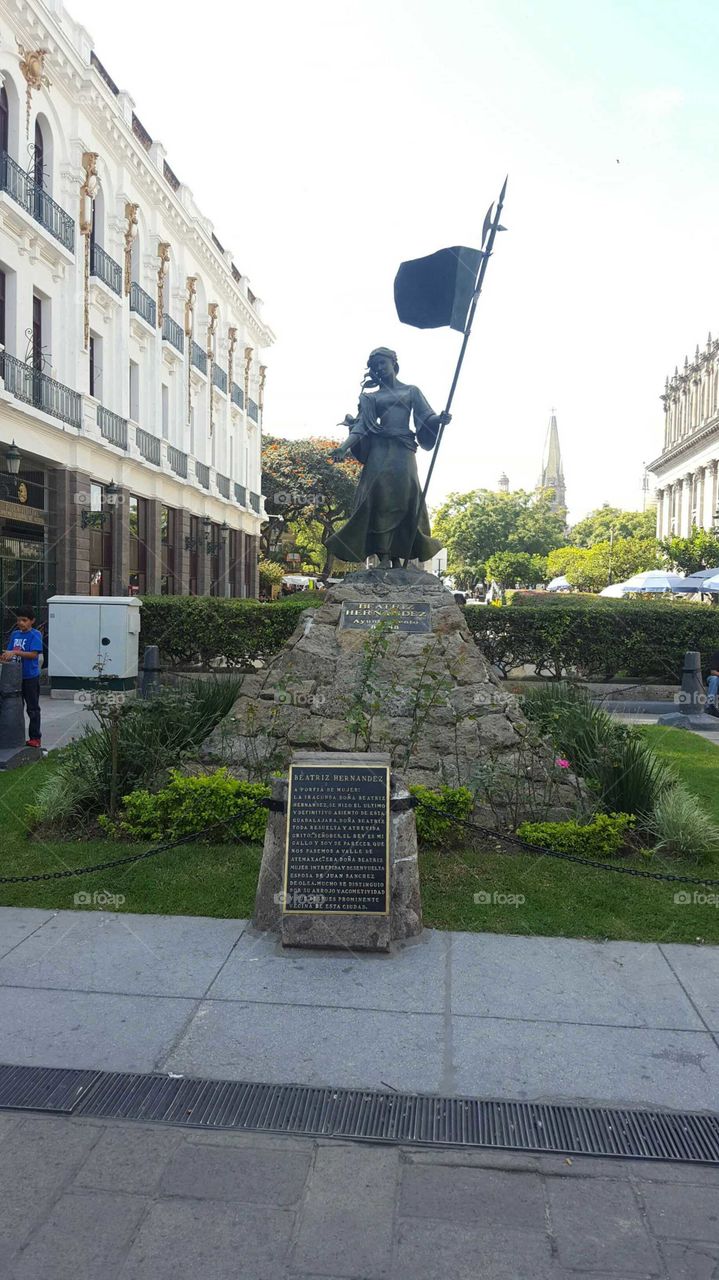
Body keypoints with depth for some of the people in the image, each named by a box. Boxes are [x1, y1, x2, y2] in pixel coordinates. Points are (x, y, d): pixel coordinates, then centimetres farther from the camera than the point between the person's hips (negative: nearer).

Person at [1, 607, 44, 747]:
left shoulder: (35, 635, -10)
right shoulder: (15, 634, 9)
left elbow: (34, 654, -20)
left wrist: (15, 652, -27)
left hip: (30, 677, -6)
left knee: (33, 709, 1)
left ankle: (35, 738, 7)